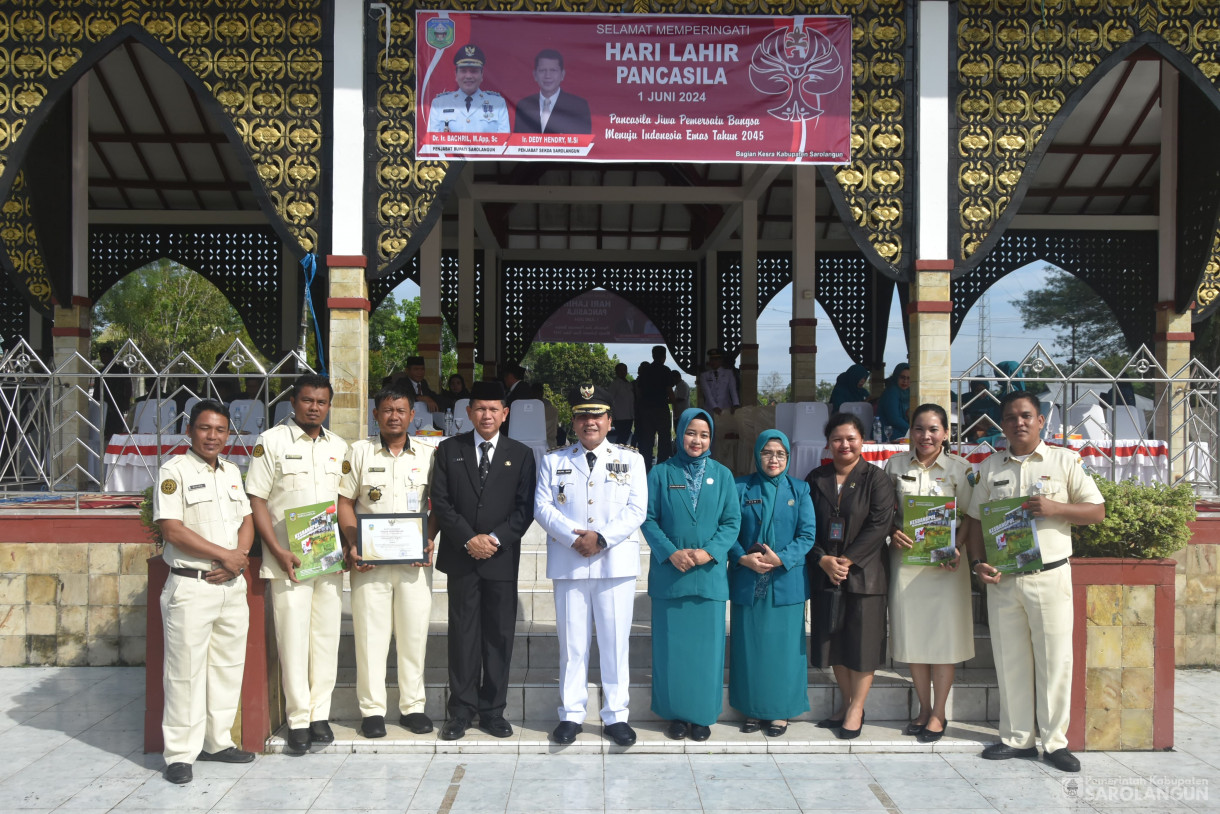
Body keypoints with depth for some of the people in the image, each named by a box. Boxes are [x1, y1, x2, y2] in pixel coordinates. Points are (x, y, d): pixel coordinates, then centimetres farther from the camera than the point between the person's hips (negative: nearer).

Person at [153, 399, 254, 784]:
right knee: (186, 670, -2)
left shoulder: (232, 471, 14)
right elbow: (172, 529, -15)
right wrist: (225, 555, -14)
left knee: (228, 666, 12)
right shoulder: (174, 470, -7)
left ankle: (217, 741, 24)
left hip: (232, 585, 7)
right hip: (191, 586, -6)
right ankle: (181, 753, 7)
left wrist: (238, 559, -5)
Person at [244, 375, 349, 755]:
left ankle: (320, 714, 17)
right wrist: (278, 551, -13)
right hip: (287, 560, -4)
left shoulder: (339, 447, 12)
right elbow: (256, 500, -4)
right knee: (292, 638, -2)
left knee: (326, 636, 7)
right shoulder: (271, 442, -1)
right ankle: (298, 720, 8)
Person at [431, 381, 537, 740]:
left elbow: (525, 507, 1)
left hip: (502, 557, 0)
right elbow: (440, 501, 0)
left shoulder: (521, 454, 6)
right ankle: (461, 710, 12)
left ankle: (493, 711, 14)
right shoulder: (449, 450, 6)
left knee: (499, 635, 4)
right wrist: (468, 540, -10)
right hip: (460, 557, 0)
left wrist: (496, 538, -12)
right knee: (463, 634, 4)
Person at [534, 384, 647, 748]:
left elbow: (636, 510, -1)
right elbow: (542, 507, 1)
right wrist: (573, 537, -14)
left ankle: (616, 715, 12)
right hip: (568, 564, 1)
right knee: (571, 642, 5)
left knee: (615, 641, 3)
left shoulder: (631, 459, 9)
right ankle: (571, 714, 15)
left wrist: (602, 537, -14)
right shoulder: (553, 461, 12)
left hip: (616, 563, 0)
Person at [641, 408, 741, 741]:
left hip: (709, 573, 1)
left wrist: (708, 552, -13)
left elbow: (732, 521, 1)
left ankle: (702, 715, 14)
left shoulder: (722, 475, 6)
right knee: (671, 646, 4)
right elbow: (649, 519, -1)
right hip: (669, 572, -1)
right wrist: (671, 553, -15)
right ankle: (676, 713, 15)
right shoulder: (661, 473, 3)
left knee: (706, 645, 3)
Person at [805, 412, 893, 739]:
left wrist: (847, 560, -15)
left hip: (864, 574, -3)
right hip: (825, 574, 3)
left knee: (862, 641, 2)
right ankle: (846, 703, 24)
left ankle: (856, 709, 13)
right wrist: (823, 560, -10)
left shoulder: (876, 479, -2)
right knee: (834, 641, 9)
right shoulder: (816, 479, 8)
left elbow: (878, 526, -10)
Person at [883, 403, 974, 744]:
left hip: (945, 563, -2)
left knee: (943, 637, 2)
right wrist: (893, 533, -8)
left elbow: (969, 519, -1)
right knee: (912, 636, 7)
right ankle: (923, 709, 22)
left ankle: (939, 713, 15)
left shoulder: (960, 469, 0)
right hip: (905, 560, 2)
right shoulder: (895, 466, 6)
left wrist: (955, 550, -16)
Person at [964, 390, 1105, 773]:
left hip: (1049, 575, -2)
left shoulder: (1065, 460, 2)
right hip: (1002, 579, 3)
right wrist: (978, 563, -3)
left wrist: (1055, 508, -16)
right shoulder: (990, 467, 10)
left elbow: (1097, 511, 1)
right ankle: (1017, 737, 20)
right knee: (1009, 658, 8)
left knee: (1055, 658, 1)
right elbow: (975, 520, 11)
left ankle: (1055, 741, 13)